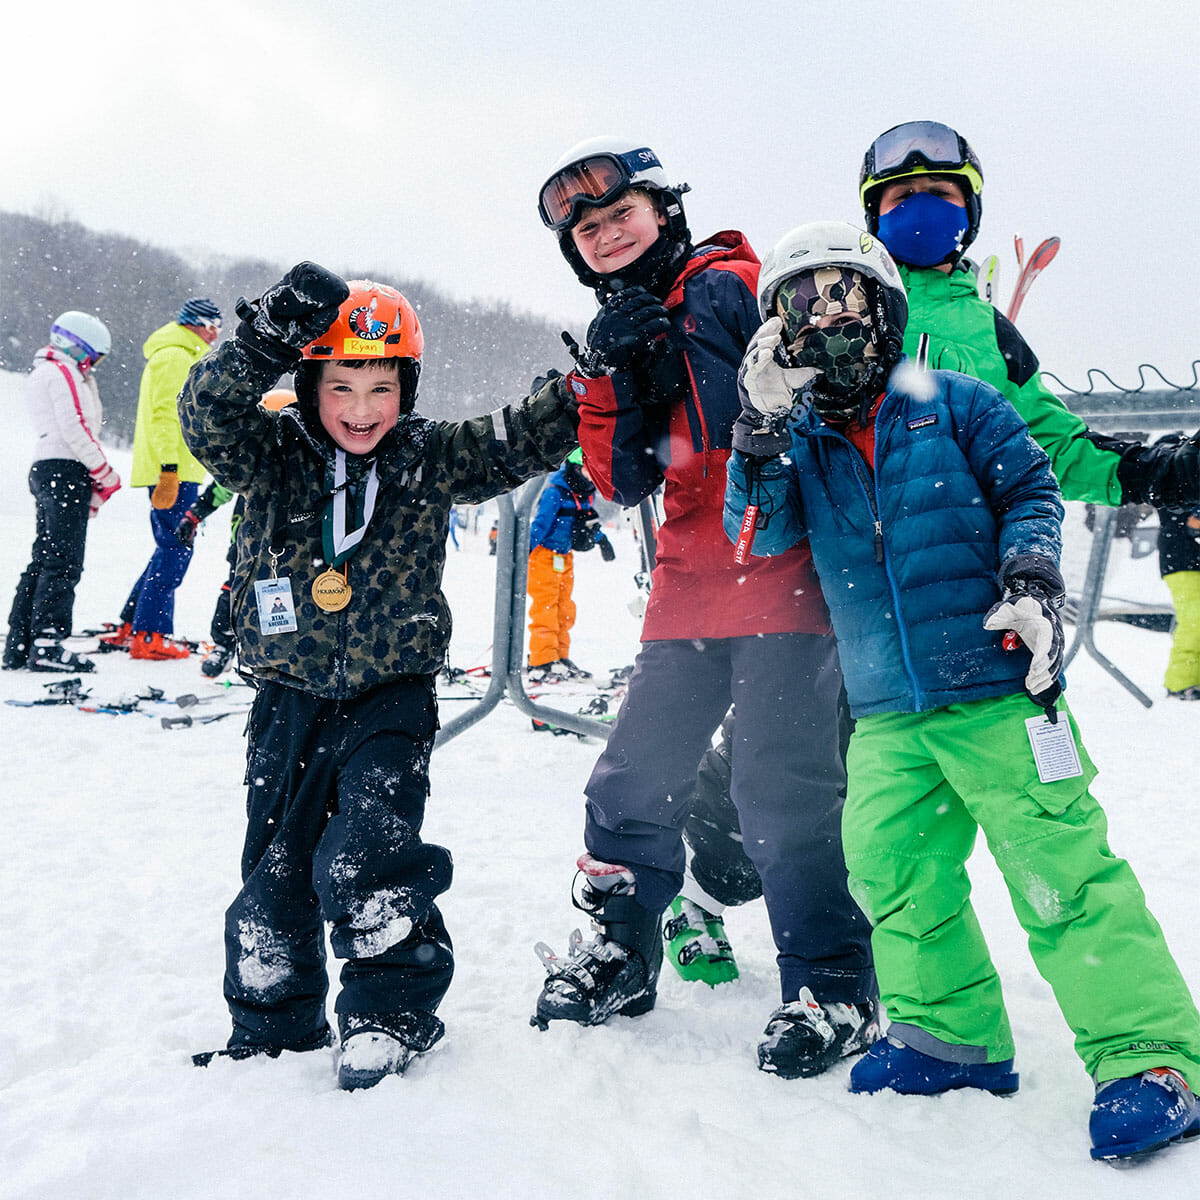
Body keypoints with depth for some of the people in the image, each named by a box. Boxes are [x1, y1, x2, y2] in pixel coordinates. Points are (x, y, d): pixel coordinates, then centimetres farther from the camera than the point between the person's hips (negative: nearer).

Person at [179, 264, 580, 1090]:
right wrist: (270, 336, -36)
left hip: (391, 700, -2)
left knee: (365, 859, -15)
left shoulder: (432, 459, -2)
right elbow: (208, 415, -21)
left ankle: (396, 1008, 9)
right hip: (290, 703, 2)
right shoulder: (273, 457, -4)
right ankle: (273, 1023, 31)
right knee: (273, 870, 11)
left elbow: (524, 439, -5)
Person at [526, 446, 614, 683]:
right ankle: (542, 664, -8)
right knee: (545, 610, -9)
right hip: (544, 555, -8)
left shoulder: (587, 492, 7)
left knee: (563, 610, 12)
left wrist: (602, 539, 29)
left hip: (565, 557, 9)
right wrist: (523, 553, -25)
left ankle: (560, 659, 21)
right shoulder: (555, 492, -18)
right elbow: (540, 523, -22)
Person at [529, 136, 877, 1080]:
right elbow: (624, 482, 8)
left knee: (781, 784, -9)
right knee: (634, 780, 9)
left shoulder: (727, 284, -2)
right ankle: (621, 951, 28)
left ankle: (835, 990, 4)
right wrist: (609, 376, -5)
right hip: (690, 586, 7)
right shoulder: (626, 333, 19)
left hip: (783, 569, -7)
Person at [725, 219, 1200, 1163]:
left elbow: (1031, 491, 4)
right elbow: (760, 533, -1)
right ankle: (952, 1034, 23)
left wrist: (1031, 582, -13)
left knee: (1060, 872, -8)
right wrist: (763, 424, -13)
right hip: (887, 712, 4)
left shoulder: (953, 404, 3)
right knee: (894, 871, 4)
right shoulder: (798, 441, 12)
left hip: (995, 689, -4)